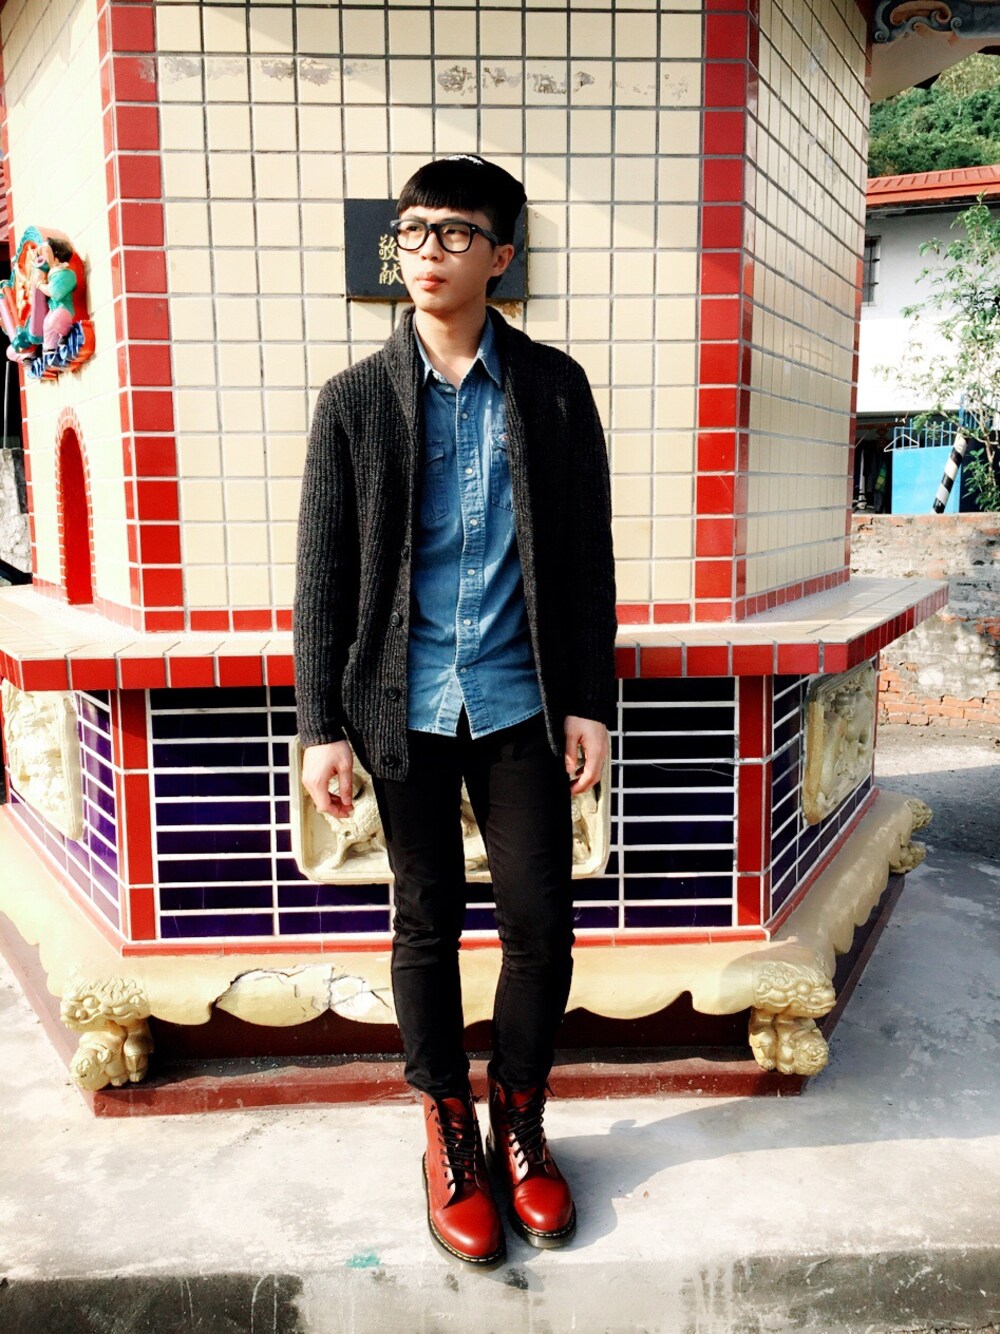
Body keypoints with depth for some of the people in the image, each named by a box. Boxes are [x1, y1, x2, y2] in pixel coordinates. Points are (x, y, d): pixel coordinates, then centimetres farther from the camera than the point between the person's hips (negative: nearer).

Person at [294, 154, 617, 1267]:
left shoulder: (553, 387, 3)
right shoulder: (355, 399, 2)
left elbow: (587, 553, 4)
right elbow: (323, 572, 1)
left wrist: (591, 700, 1)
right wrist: (322, 725, -2)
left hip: (521, 703, 1)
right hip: (406, 708, 0)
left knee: (541, 924, 4)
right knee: (428, 925, 11)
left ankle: (520, 1119, 30)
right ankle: (449, 1131, 31)